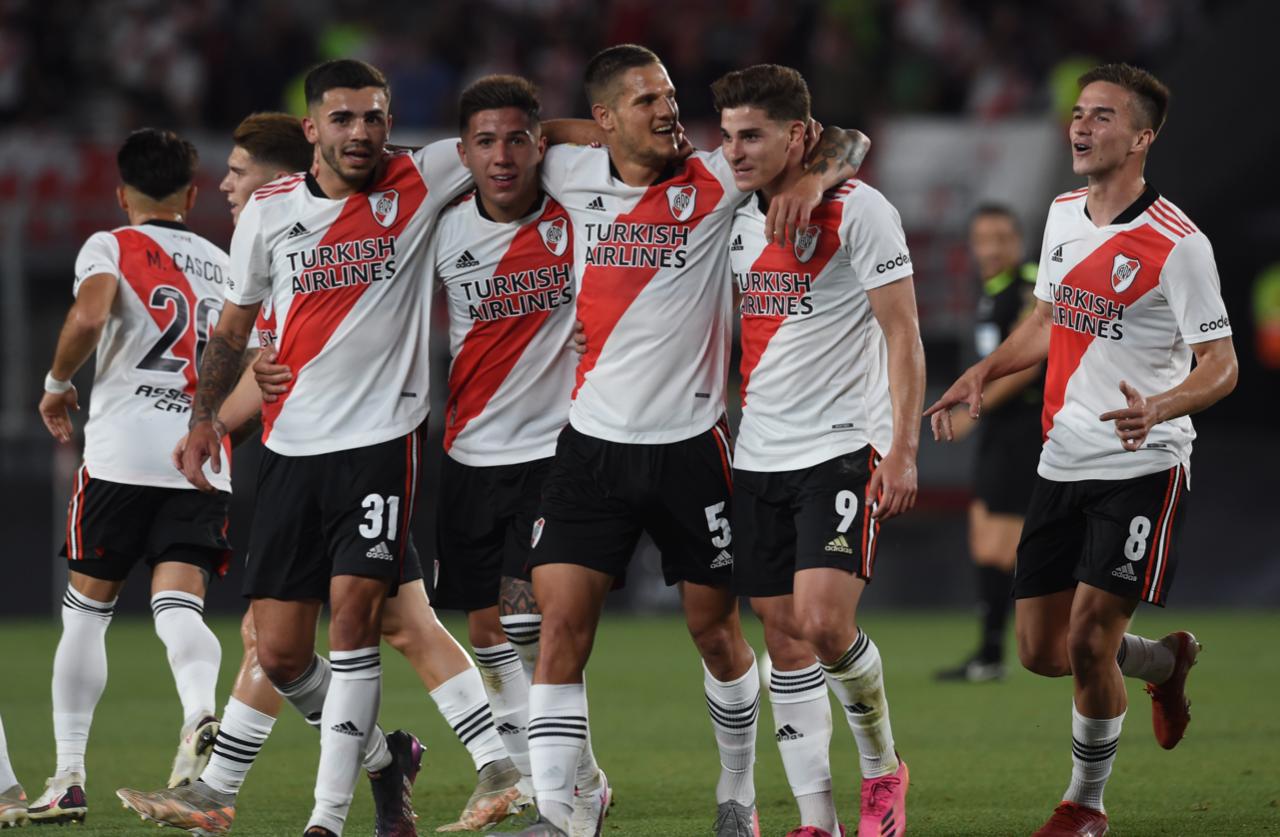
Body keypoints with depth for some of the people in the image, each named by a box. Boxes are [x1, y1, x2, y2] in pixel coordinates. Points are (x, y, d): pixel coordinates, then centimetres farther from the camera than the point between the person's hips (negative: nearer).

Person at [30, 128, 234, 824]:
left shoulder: (111, 247, 5)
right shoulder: (224, 266, 19)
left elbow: (87, 316, -16)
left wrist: (57, 384, 0)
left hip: (122, 450, -3)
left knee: (86, 609, 7)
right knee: (178, 607, -6)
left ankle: (69, 777, 7)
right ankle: (200, 715, -37)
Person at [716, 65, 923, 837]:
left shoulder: (857, 210, -9)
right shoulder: (738, 217, 9)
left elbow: (902, 333, -9)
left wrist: (903, 450, -15)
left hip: (844, 447, -6)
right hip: (760, 454, 6)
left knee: (825, 624, -17)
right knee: (785, 635, 4)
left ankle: (883, 767, 7)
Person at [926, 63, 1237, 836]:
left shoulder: (1177, 243, -15)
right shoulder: (1064, 214, 7)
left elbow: (1221, 366, -15)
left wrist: (1158, 408, -33)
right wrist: (982, 375, 10)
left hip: (1142, 467, -7)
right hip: (1063, 465, 7)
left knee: (1089, 640, -12)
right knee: (1043, 651, 8)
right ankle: (1168, 663, 38)